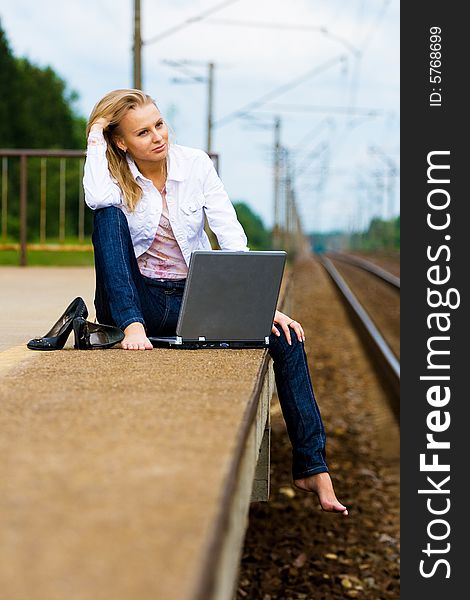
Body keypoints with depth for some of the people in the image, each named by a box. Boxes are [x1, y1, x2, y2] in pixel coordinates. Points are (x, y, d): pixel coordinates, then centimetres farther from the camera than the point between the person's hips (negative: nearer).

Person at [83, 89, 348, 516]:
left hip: (195, 298, 2)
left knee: (285, 333, -19)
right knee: (110, 216, -26)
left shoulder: (195, 164, -3)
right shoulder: (113, 174, -6)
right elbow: (98, 201, -32)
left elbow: (232, 236, -10)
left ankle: (311, 466, -13)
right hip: (139, 301, -2)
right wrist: (96, 133, -18)